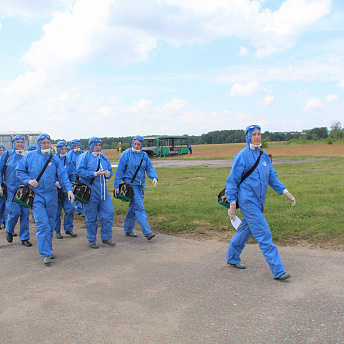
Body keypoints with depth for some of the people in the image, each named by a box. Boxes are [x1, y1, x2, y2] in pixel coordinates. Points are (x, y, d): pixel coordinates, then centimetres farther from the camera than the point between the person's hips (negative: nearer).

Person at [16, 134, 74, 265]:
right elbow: (19, 171, 7)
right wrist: (29, 180, -10)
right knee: (42, 225, -11)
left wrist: (69, 189, -14)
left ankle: (48, 250, 26)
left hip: (52, 195, 3)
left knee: (51, 224, 11)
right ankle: (45, 254, -7)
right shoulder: (30, 156, 1)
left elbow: (62, 175, -1)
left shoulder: (54, 158, 4)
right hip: (36, 195, -3)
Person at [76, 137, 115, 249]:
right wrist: (95, 174, -20)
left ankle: (106, 237, 16)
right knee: (91, 216, 2)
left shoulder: (103, 157, 16)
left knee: (108, 213, 1)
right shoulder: (84, 157, -1)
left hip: (103, 191, 5)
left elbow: (110, 171, 18)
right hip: (91, 191, -5)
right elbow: (80, 171, -13)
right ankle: (91, 240, 16)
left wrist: (108, 174, -5)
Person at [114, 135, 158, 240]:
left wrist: (154, 177, -16)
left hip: (141, 185, 5)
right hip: (130, 184, -5)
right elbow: (120, 170, -2)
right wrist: (116, 185, -3)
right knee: (139, 208, -12)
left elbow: (150, 168, 5)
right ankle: (147, 232, -16)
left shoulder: (144, 155, 8)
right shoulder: (126, 154, -5)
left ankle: (128, 230, 28)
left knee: (133, 207, 14)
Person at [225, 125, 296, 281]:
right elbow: (232, 181, -8)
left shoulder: (264, 156, 11)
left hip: (259, 201, 7)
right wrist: (232, 205, -11)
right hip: (247, 201, -7)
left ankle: (232, 258, 36)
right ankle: (278, 270, -6)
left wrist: (286, 192, 6)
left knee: (246, 230, 17)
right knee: (264, 234, -9)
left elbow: (272, 177, 17)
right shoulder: (242, 156, -9)